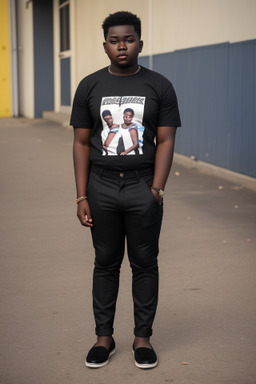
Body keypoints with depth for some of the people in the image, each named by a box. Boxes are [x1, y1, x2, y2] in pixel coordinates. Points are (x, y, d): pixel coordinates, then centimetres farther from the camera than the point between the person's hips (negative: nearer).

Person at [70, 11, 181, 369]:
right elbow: (82, 144, 3)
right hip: (101, 187, 1)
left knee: (145, 264, 7)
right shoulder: (89, 87, 3)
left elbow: (165, 141, -3)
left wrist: (157, 189, -14)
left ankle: (143, 337, 19)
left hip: (143, 187, -1)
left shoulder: (159, 86, 0)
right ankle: (104, 337, 22)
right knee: (106, 263, 10)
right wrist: (82, 197, -3)